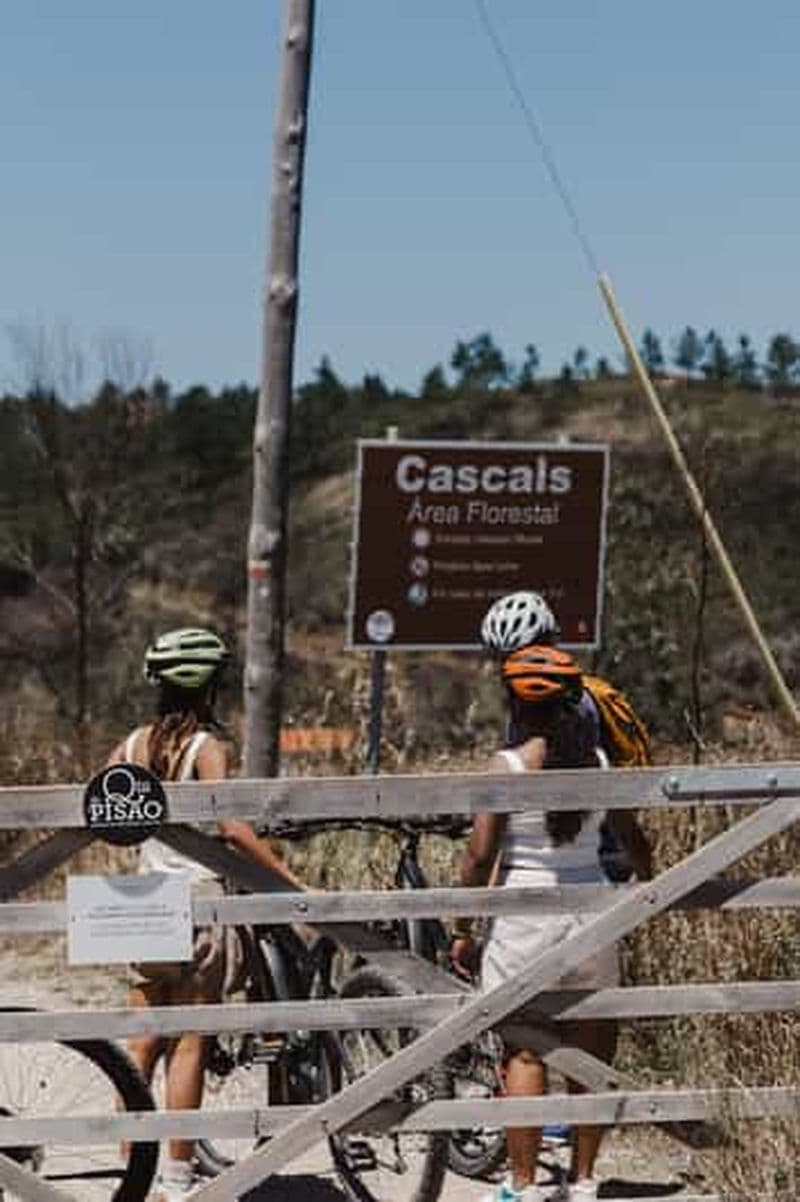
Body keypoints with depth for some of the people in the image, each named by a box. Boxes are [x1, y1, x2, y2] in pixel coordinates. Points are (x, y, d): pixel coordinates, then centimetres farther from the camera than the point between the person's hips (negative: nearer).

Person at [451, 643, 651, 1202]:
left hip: (526, 911, -4)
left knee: (524, 1053, 2)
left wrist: (462, 931, 0)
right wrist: (647, 886, 32)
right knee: (590, 1052, 11)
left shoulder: (509, 764, -9)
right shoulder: (596, 760, 3)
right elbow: (632, 835, 13)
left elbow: (480, 855, -9)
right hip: (591, 911, 4)